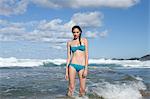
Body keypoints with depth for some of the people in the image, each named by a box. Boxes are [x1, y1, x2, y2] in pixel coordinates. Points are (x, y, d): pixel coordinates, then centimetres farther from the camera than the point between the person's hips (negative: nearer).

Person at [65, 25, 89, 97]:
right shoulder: (69, 42, 8)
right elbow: (68, 57, 9)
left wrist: (86, 69, -8)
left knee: (82, 89, -1)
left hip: (82, 66, 0)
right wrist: (66, 71, 4)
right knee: (71, 88, -3)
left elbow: (86, 55, 0)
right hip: (72, 65, 0)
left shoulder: (84, 40, 5)